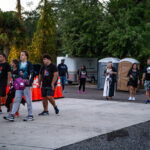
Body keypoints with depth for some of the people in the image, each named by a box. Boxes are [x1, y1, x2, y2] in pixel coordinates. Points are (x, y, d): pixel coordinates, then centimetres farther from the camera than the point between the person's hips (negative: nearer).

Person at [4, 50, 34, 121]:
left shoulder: (29, 64, -1)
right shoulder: (19, 64, 15)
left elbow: (31, 74, -8)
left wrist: (29, 82, -20)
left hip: (26, 85, -5)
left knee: (28, 100, 0)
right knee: (16, 100, 1)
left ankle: (30, 115, 10)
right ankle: (12, 115, -3)